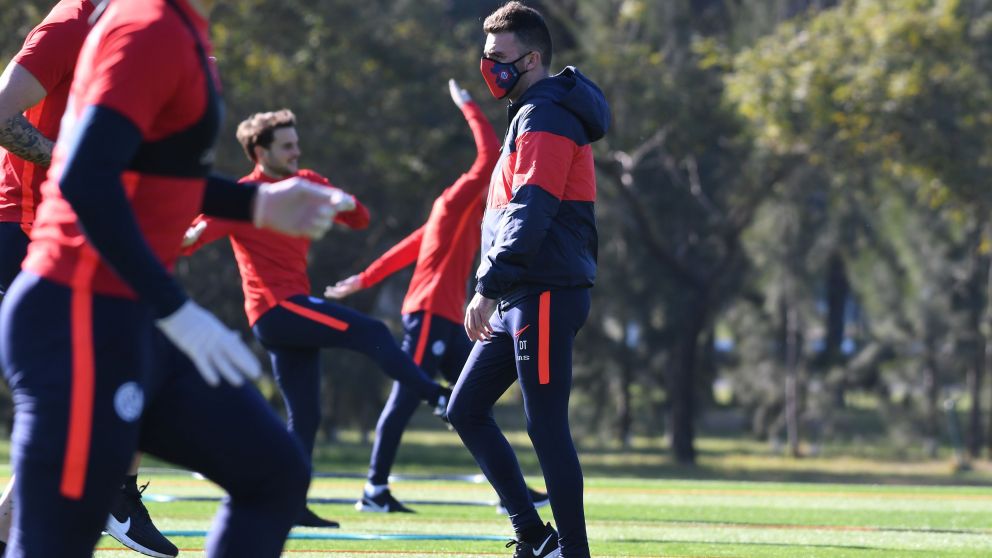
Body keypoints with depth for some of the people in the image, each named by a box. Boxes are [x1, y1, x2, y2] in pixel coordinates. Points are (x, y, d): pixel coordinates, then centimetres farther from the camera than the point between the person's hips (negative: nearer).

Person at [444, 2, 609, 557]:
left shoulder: (546, 117, -12)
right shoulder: (531, 115, 20)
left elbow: (530, 215, -22)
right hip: (521, 299, 11)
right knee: (467, 409, 11)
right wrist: (497, 291, 21)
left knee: (547, 426, -9)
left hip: (546, 295, -11)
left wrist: (488, 288, -26)